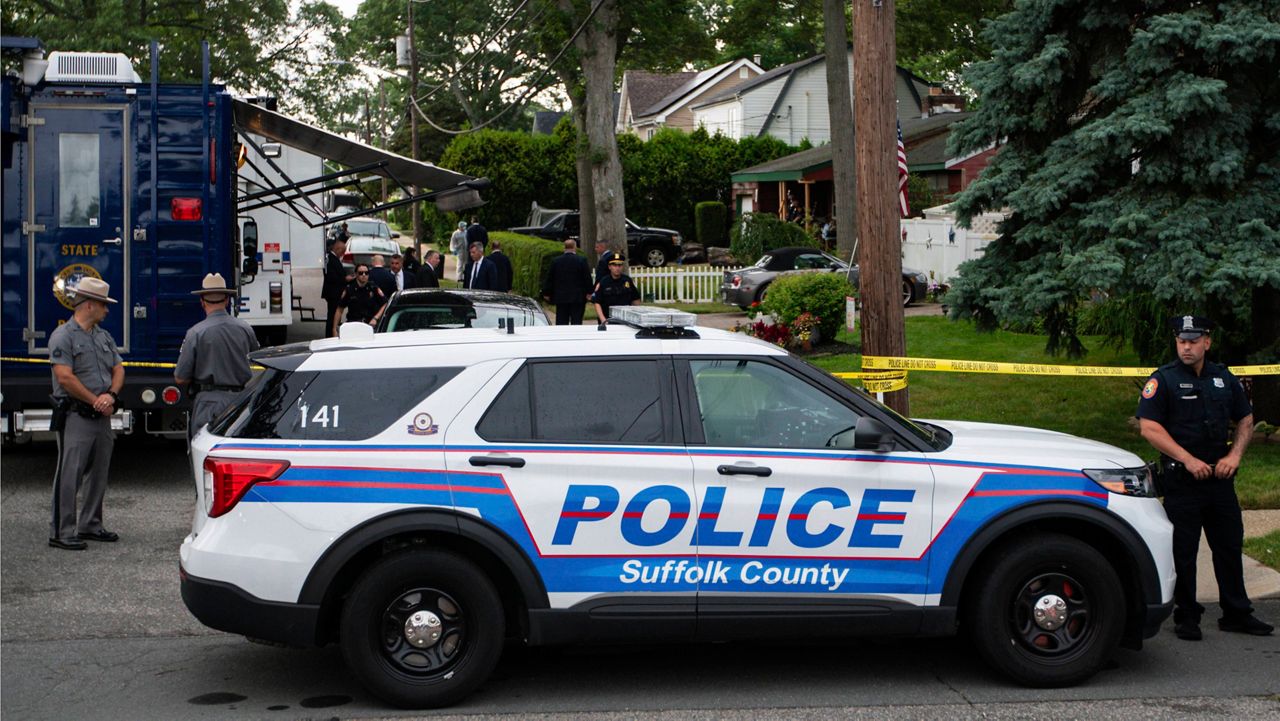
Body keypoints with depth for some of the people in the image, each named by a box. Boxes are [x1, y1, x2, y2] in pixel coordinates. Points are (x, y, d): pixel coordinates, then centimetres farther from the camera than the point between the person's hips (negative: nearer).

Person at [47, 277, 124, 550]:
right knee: (69, 474, -7)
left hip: (102, 416, 8)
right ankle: (61, 532, -4)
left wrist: (111, 395, -8)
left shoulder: (104, 337, 16)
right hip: (75, 416, -8)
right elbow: (65, 377, -17)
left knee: (99, 474, 13)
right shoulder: (63, 336, -9)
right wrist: (96, 401, -14)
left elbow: (118, 370, 12)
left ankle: (90, 525, 23)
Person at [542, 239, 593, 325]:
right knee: (576, 322, 0)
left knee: (561, 323, 5)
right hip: (578, 298, -2)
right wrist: (589, 292, 3)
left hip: (560, 298, 2)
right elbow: (587, 278, -6)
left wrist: (547, 293, 16)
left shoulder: (555, 261, 1)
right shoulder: (582, 261, -6)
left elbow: (549, 279, 6)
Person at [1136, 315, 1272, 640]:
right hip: (1181, 479, -5)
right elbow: (1149, 428, -13)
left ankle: (1236, 613, 20)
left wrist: (1234, 455, 2)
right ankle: (1186, 617, 10)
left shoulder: (1224, 378, 10)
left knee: (1230, 545, 10)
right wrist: (1189, 460, -18)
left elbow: (1245, 420, 19)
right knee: (1182, 552, 0)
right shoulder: (1163, 379, -5)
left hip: (1220, 476, 5)